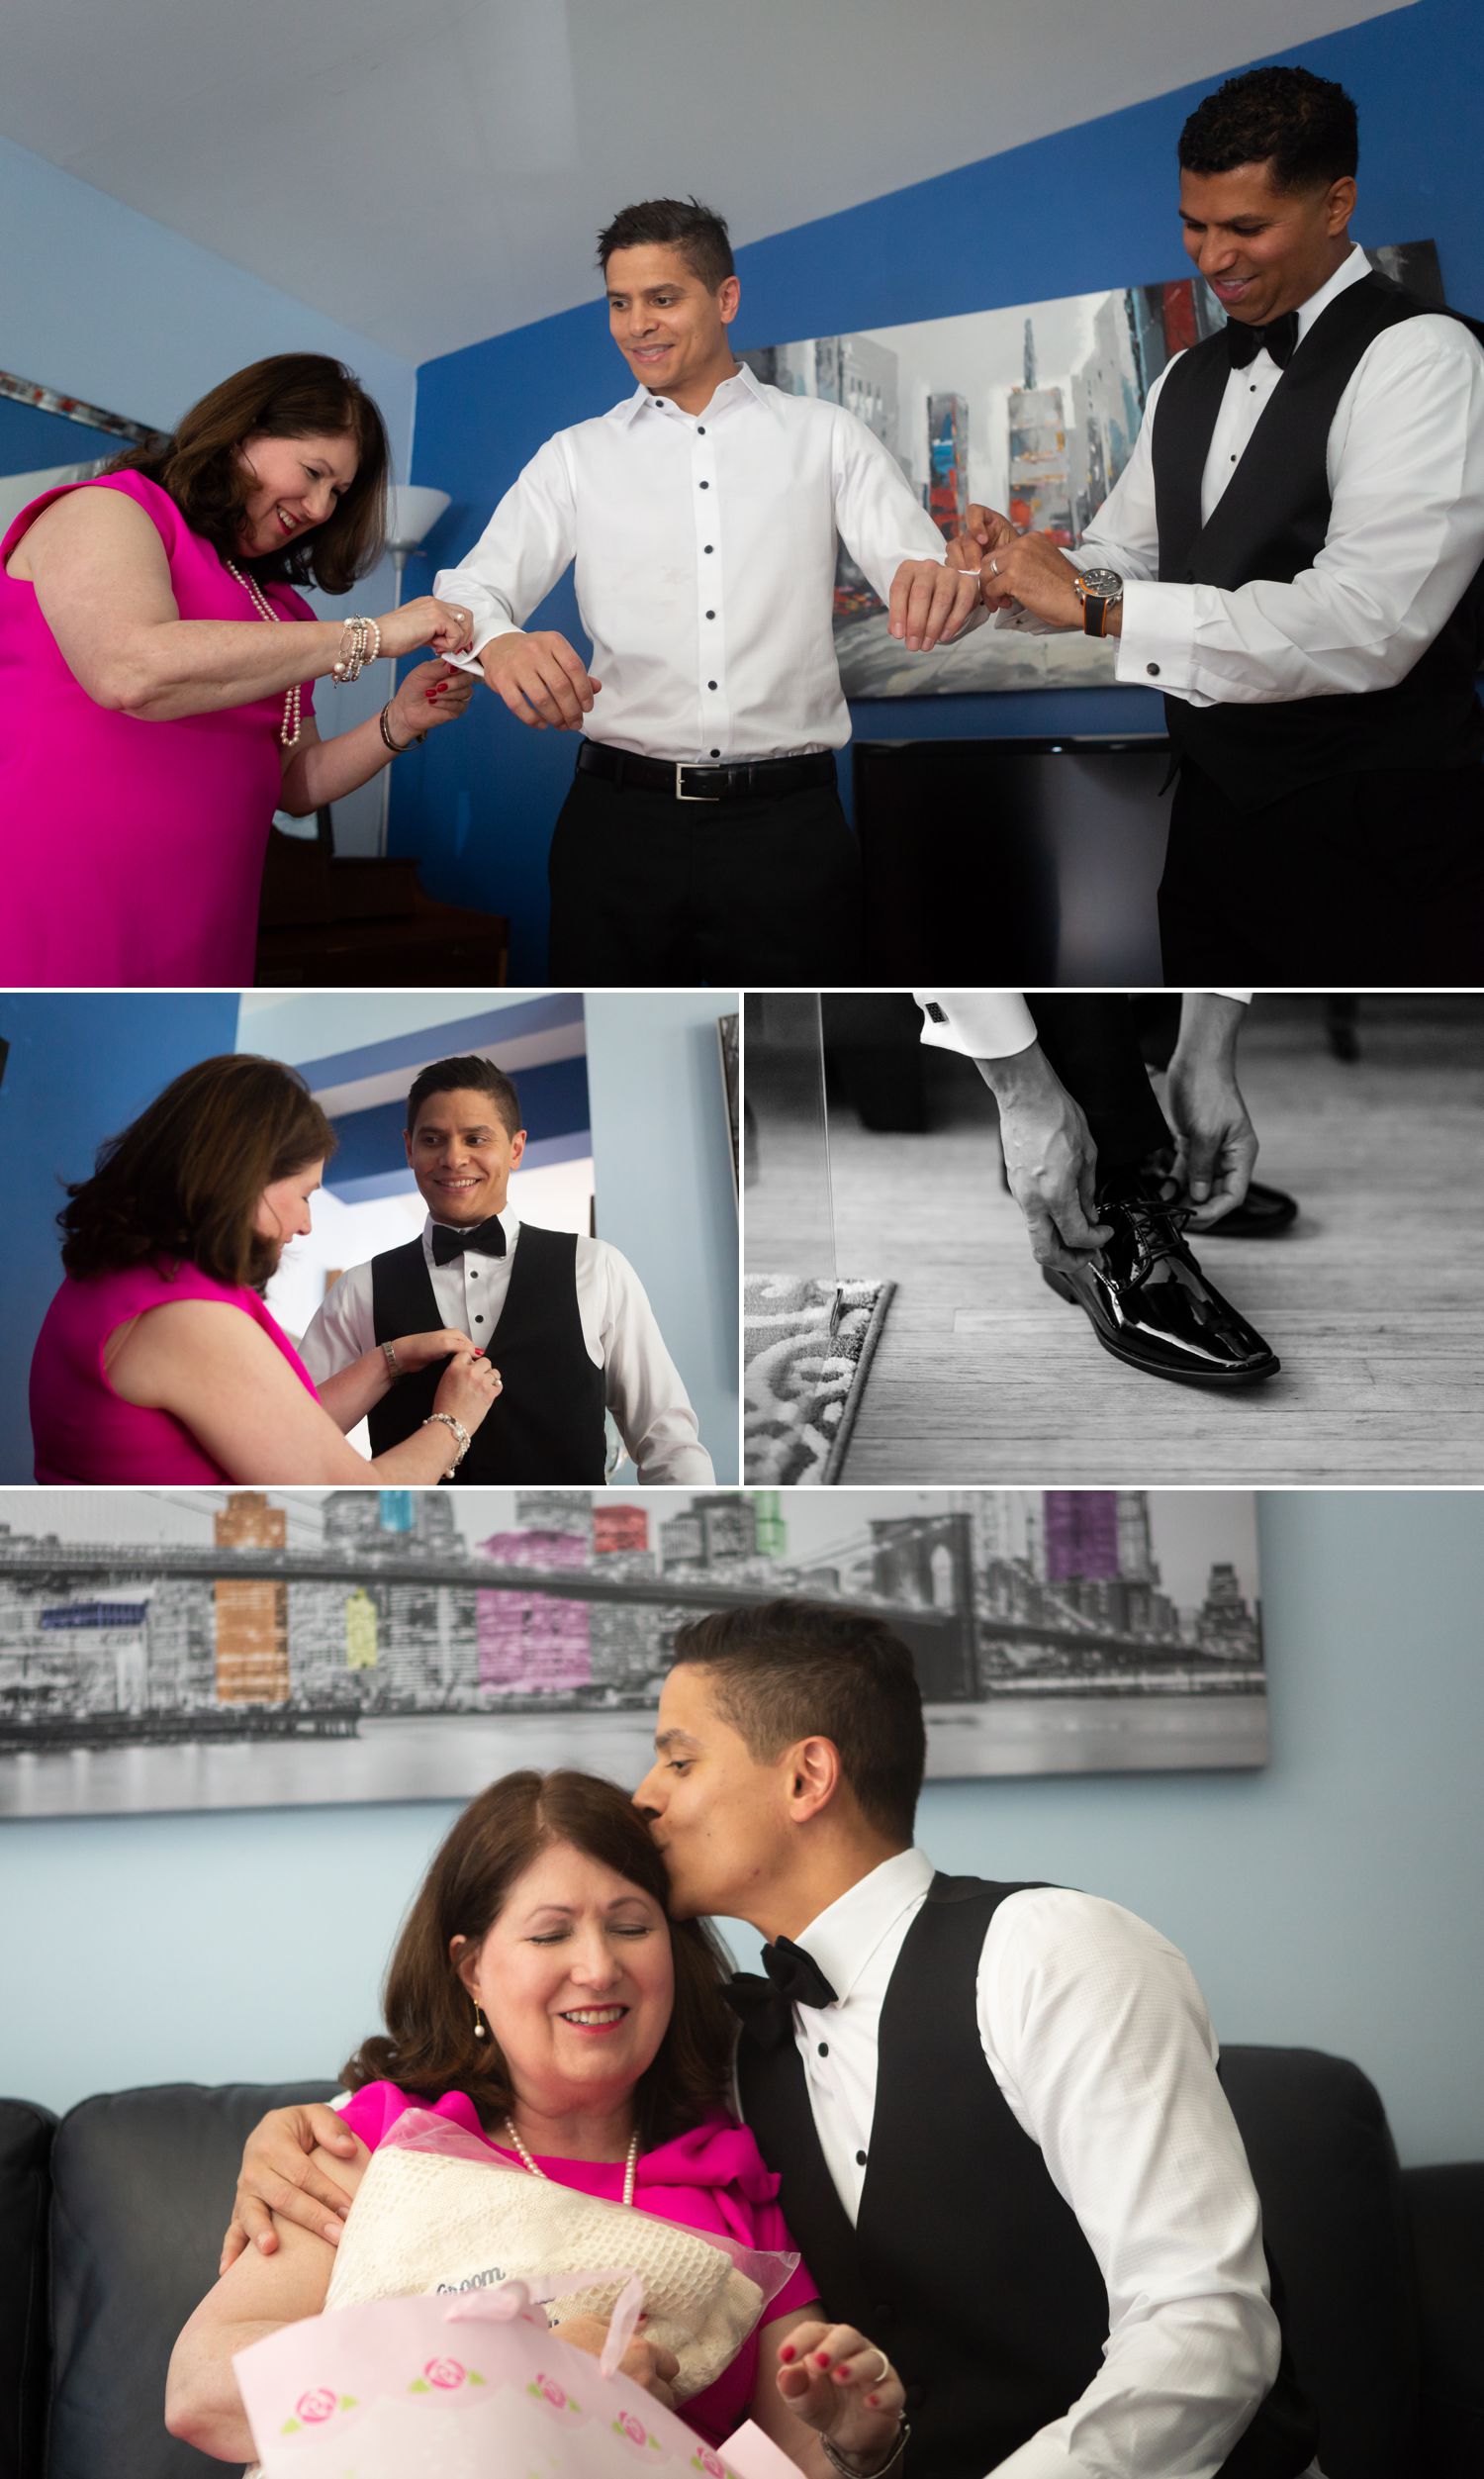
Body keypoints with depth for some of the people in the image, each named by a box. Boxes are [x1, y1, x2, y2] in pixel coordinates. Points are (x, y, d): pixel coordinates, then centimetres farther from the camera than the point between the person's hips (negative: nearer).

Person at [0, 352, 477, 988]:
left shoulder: (276, 604, 20)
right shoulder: (105, 513, -2)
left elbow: (293, 783, 23)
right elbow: (132, 672, -23)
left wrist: (398, 725, 3)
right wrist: (370, 636, -17)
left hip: (196, 934, 8)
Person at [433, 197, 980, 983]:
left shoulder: (825, 437, 9)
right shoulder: (576, 457, 11)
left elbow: (915, 563, -1)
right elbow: (470, 587, 1)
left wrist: (942, 585, -28)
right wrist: (500, 645, -25)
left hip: (787, 826, -1)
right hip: (620, 820, 1)